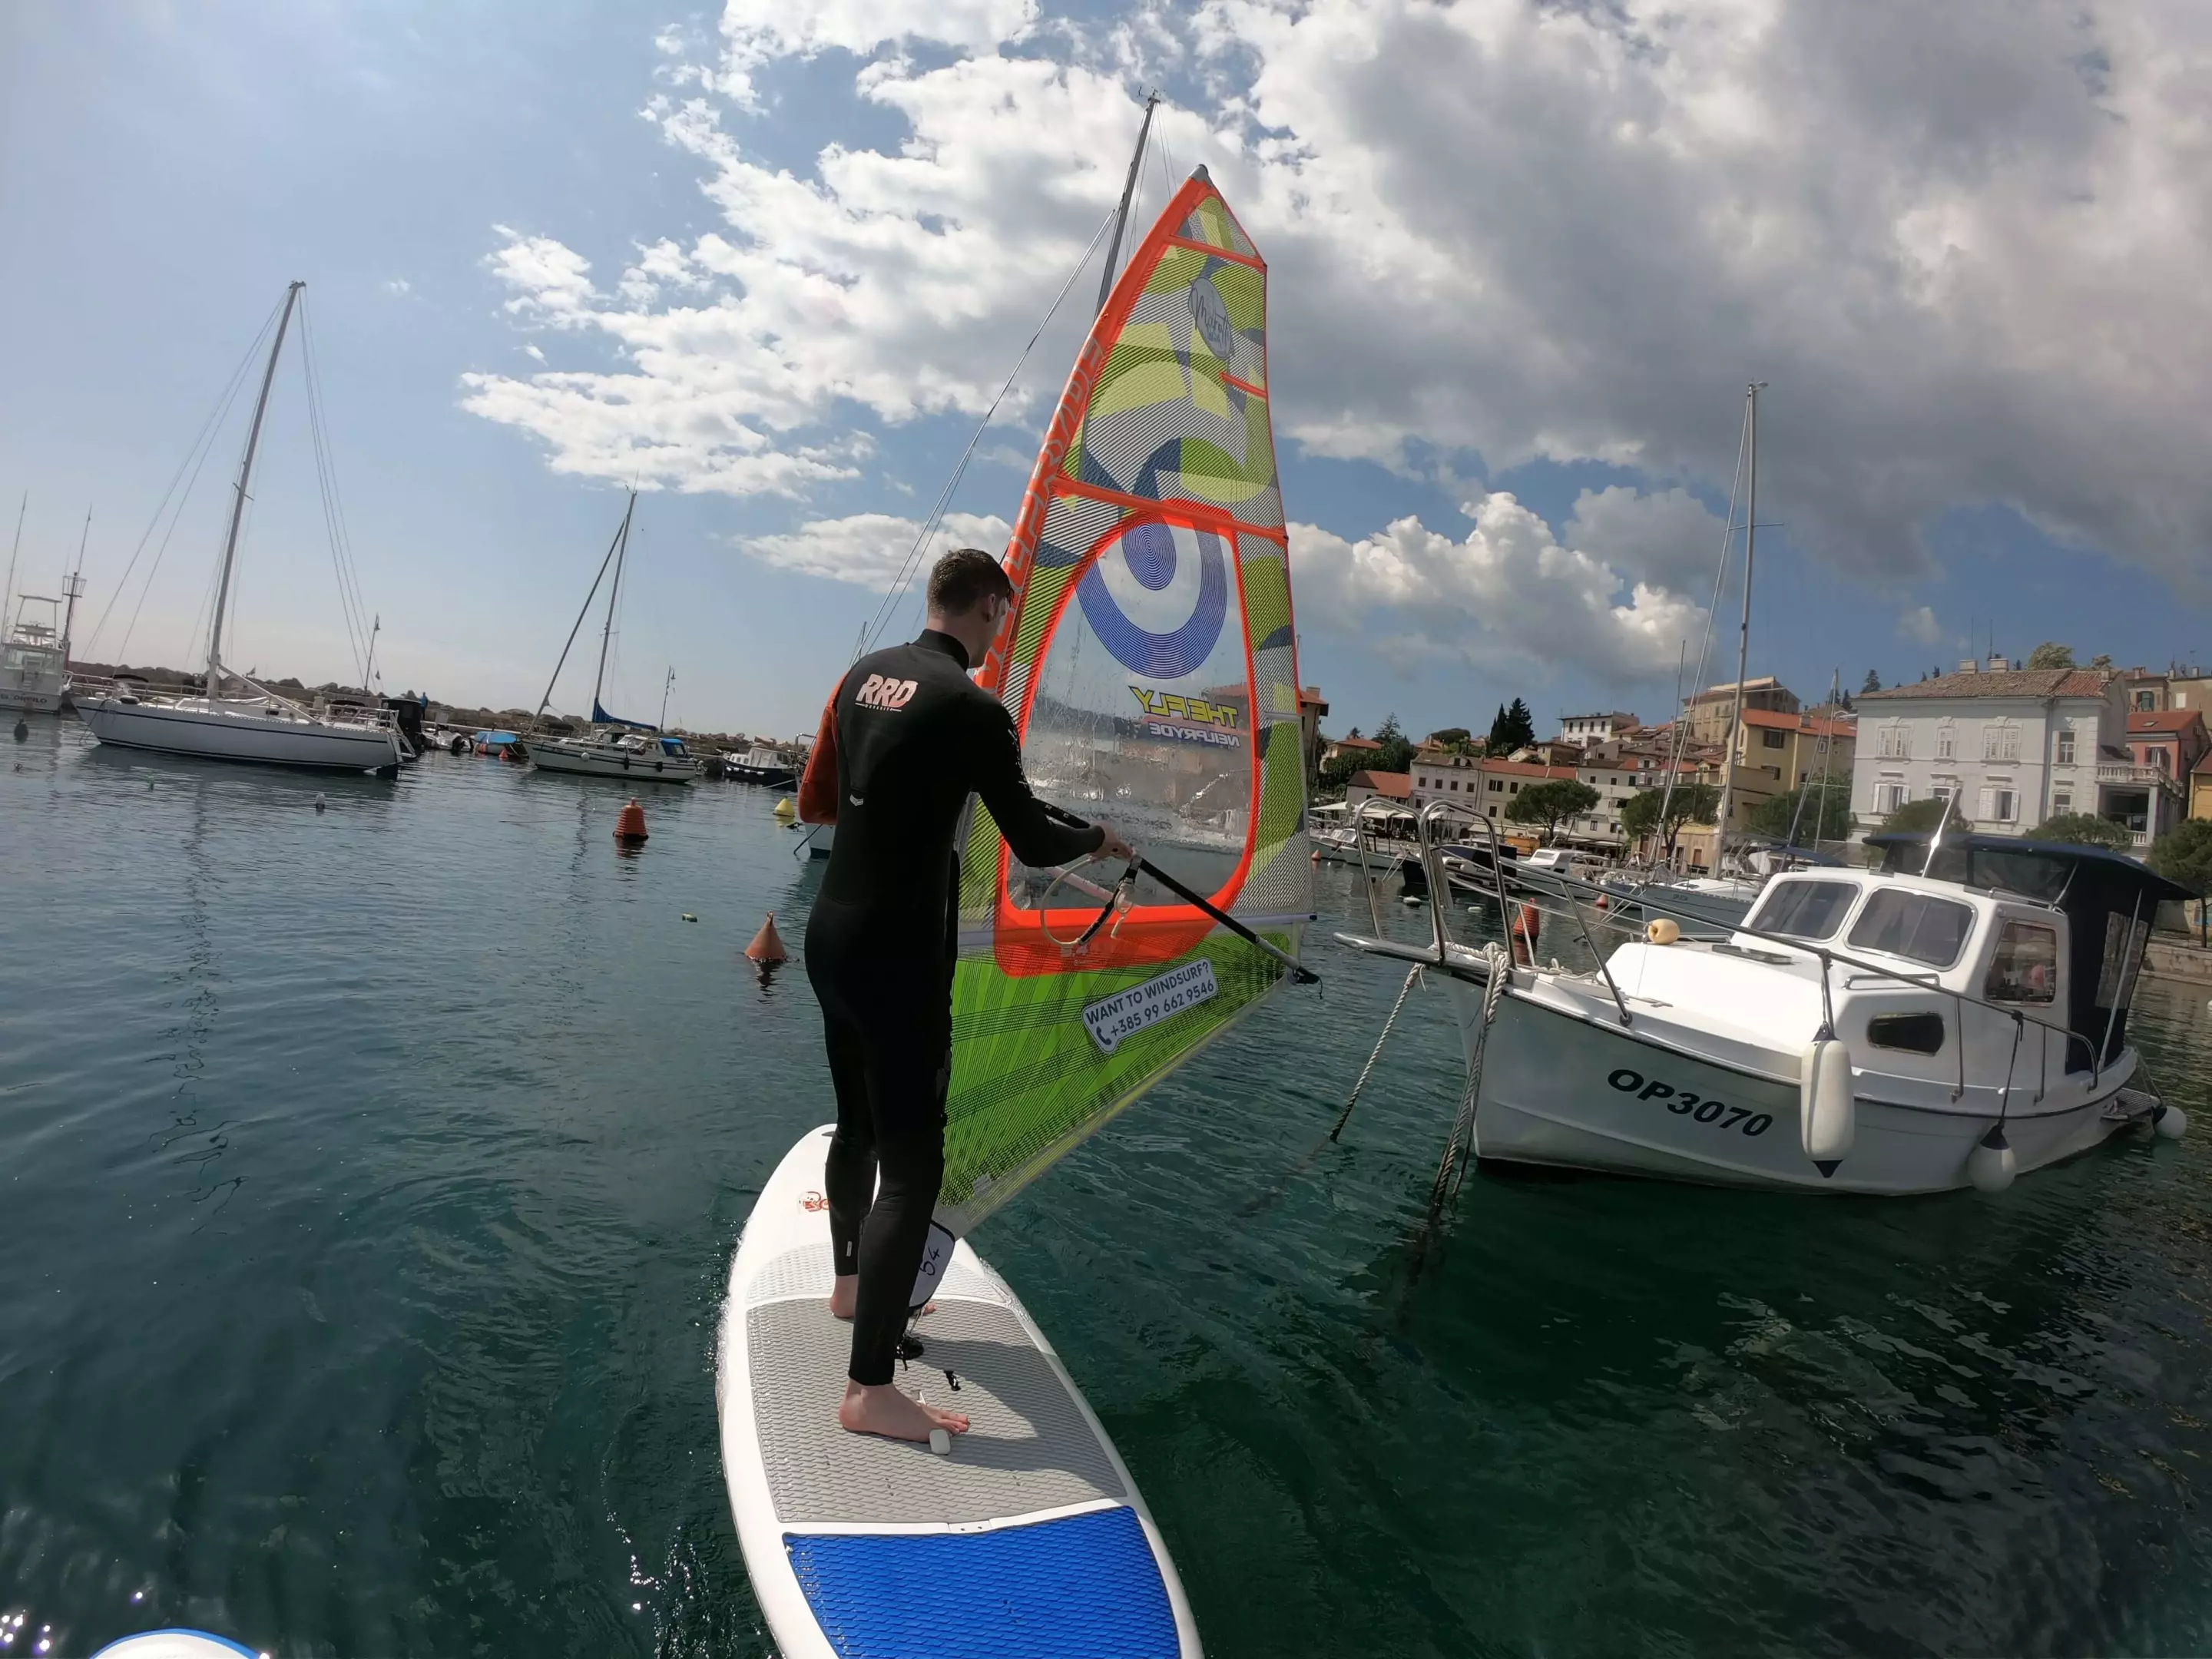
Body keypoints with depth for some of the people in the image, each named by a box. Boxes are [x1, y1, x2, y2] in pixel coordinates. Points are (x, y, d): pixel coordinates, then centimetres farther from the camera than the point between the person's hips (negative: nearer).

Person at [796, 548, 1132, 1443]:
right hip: (898, 958, -8)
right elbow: (1033, 843, -10)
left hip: (829, 936, 8)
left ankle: (853, 1284, 42)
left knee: (859, 1123, 23)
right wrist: (1099, 840, 10)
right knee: (911, 1163, -2)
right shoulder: (971, 708, -15)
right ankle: (869, 1391, 2)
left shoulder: (862, 675, 8)